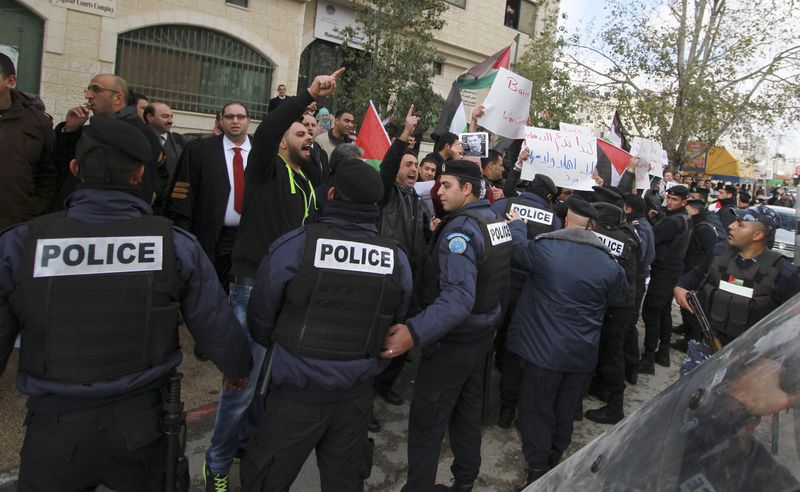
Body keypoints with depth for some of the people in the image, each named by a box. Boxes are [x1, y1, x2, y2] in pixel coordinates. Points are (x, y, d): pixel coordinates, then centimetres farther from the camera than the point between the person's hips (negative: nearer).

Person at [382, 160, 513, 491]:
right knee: (468, 412, 22)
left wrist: (415, 332, -43)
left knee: (426, 422, 5)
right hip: (483, 335, 9)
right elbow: (499, 281, 15)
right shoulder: (496, 220, 4)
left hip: (452, 342, -9)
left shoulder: (460, 229, -24)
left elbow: (458, 297, -35)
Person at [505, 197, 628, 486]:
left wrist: (516, 225, 24)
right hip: (584, 354, 4)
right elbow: (620, 296, 10)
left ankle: (537, 470, 18)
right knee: (566, 412, 20)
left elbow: (519, 250, 6)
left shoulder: (543, 248, -15)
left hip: (544, 350, -3)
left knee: (537, 410, 12)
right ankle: (555, 461, 39)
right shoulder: (608, 263, -7)